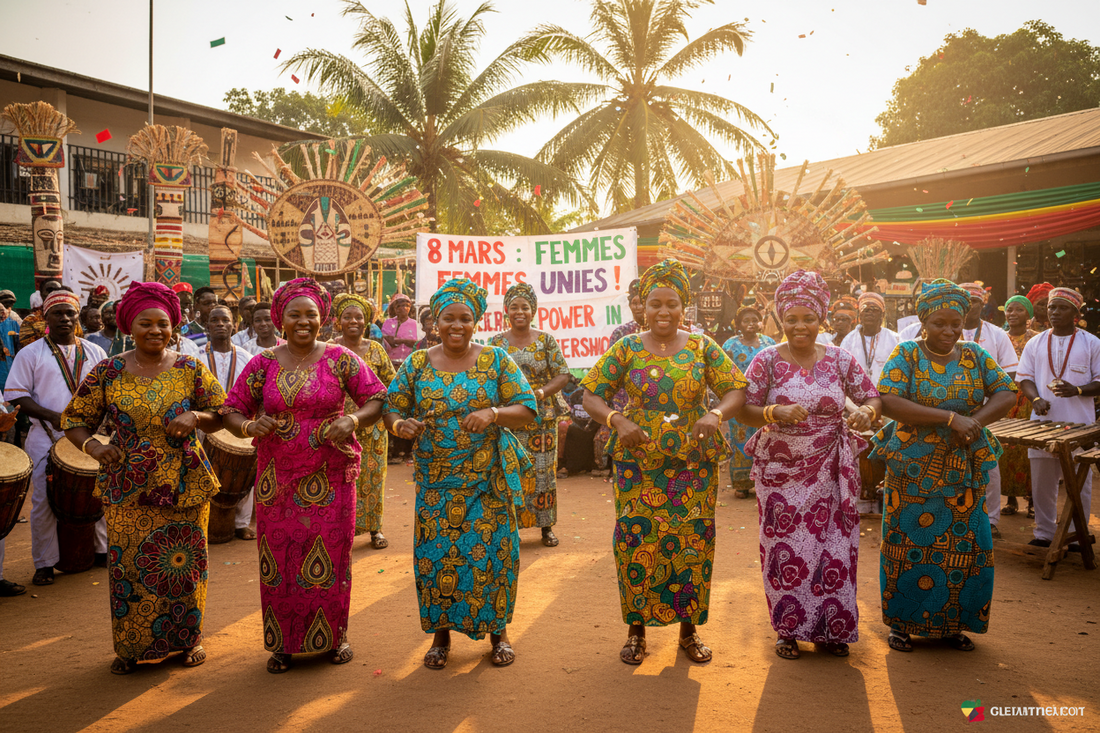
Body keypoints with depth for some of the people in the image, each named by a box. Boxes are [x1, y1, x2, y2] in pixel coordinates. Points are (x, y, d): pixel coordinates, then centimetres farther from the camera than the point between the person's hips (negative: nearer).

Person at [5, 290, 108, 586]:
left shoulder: (94, 353, 13)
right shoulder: (30, 353, 3)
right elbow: (16, 395, -3)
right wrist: (52, 415, -17)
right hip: (47, 439, -3)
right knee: (44, 501, -1)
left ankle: (102, 549, 23)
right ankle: (44, 564, 11)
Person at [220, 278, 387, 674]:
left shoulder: (340, 359, 0)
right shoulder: (263, 364, 4)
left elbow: (378, 399, 0)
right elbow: (231, 410, 7)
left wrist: (353, 420, -19)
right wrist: (249, 427, -15)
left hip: (331, 475, -1)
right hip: (278, 478, 1)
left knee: (331, 554, 5)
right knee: (280, 557, 5)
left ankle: (334, 635, 23)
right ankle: (284, 642, 20)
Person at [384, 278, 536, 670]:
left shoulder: (496, 360, -1)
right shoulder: (416, 364, 3)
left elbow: (528, 408, -4)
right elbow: (391, 408, 4)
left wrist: (493, 414, -23)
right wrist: (400, 424, -20)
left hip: (488, 480, -1)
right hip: (436, 483, 1)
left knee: (491, 552, 3)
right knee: (436, 555, 4)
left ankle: (498, 631, 22)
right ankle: (441, 633, 23)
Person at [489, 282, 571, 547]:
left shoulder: (546, 340, 2)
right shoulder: (497, 342, 6)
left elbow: (562, 374, -2)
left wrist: (540, 393, -17)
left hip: (541, 416, -1)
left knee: (542, 470, 3)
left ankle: (546, 526, 14)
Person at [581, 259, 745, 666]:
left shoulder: (702, 348, 4)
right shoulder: (626, 349, 2)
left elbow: (736, 391, 0)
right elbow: (591, 396, -1)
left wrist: (717, 414, -22)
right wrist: (617, 420, -20)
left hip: (693, 462, 1)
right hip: (637, 461, 0)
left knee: (691, 542, 4)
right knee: (637, 541, 0)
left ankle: (689, 628, 21)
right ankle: (637, 628, 17)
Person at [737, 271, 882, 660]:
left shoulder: (840, 359, 3)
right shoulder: (767, 361, -3)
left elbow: (874, 398, 5)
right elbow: (745, 411, -5)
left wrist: (866, 412, -19)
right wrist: (775, 412, -25)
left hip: (829, 471, 1)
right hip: (780, 470, -1)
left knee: (832, 546, 4)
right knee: (785, 548, 2)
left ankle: (831, 628, 21)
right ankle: (788, 628, 19)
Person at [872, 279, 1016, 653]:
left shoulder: (975, 356, 7)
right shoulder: (907, 355, -5)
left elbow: (1006, 394, 1)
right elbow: (889, 403, -18)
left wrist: (974, 421, -18)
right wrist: (951, 417, -24)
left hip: (964, 473, 3)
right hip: (911, 471, -3)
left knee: (963, 548, 5)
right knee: (908, 547, 3)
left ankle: (950, 623, 21)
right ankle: (901, 622, 17)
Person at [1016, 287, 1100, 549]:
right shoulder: (1035, 343, 10)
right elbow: (1024, 377, 9)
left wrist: (1076, 390, -18)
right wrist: (1036, 399, -11)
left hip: (1079, 426, -2)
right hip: (1042, 423, 2)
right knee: (1042, 483, 7)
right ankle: (1044, 534, 18)